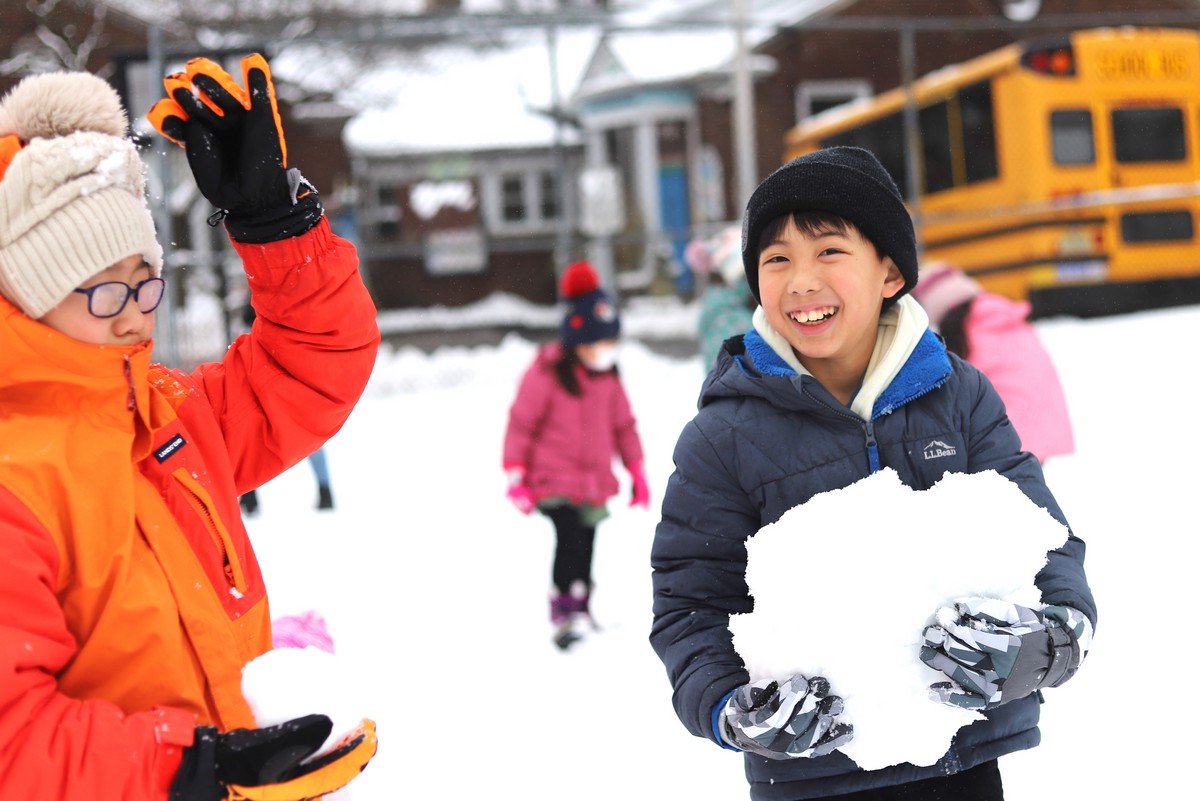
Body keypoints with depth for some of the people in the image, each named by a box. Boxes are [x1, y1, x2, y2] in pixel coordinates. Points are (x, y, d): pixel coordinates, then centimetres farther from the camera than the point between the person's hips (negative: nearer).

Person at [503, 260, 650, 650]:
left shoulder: (609, 376, 9)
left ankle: (581, 611, 22)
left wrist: (637, 473, 18)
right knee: (570, 537, -24)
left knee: (585, 550, 9)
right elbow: (521, 423, -7)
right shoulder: (546, 372, -10)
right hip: (553, 479, -6)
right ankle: (564, 613, -23)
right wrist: (515, 476, -9)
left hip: (594, 481, 6)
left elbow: (624, 425, 19)